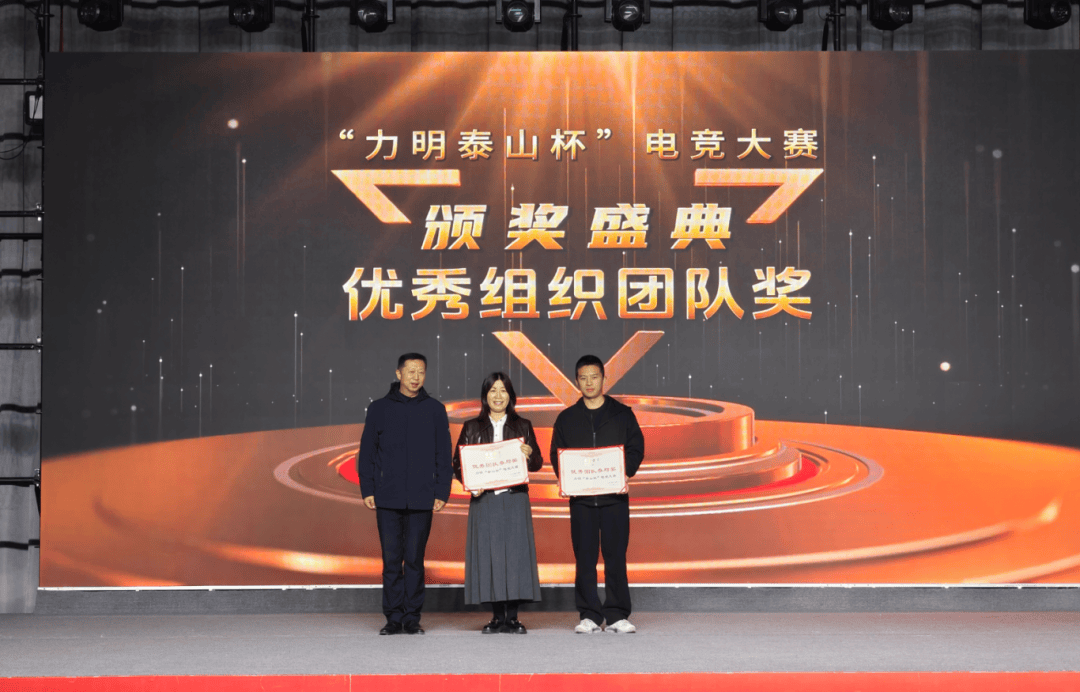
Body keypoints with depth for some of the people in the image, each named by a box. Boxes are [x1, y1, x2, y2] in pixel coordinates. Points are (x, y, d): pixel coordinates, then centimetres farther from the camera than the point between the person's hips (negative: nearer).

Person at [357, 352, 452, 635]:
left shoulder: (435, 410, 8)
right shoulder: (379, 408, 7)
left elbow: (443, 455, 8)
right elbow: (366, 452, 9)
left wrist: (442, 492, 0)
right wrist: (367, 490, 1)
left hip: (421, 499, 0)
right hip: (387, 498, 0)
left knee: (415, 559, 2)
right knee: (391, 559, 1)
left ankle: (412, 617, 10)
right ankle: (393, 617, 8)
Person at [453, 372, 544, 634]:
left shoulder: (523, 426, 11)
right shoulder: (472, 427, 10)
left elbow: (538, 463, 9)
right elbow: (457, 463, 8)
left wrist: (529, 455, -13)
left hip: (515, 497, 0)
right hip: (484, 498, 0)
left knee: (515, 552, -5)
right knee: (488, 553, -2)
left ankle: (512, 617, 1)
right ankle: (498, 616, 6)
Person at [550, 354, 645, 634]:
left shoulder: (622, 414, 9)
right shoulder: (566, 418, 13)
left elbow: (636, 448, 5)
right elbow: (556, 454, 12)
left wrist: (625, 473, -12)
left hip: (614, 495, -1)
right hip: (580, 496, 1)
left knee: (615, 555, -2)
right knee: (585, 556, 0)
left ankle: (617, 615, 4)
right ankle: (589, 615, 6)